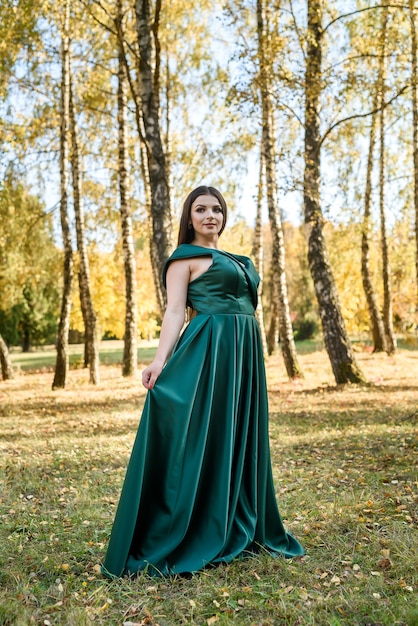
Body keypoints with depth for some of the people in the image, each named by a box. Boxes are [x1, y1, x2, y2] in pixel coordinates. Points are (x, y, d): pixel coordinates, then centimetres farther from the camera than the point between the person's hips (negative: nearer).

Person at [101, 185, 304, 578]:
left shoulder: (234, 260, 22)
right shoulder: (185, 256, 0)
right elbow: (175, 311, -8)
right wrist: (160, 360, -21)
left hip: (244, 352, 8)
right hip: (209, 350, -8)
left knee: (239, 439, 12)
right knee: (200, 439, -6)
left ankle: (240, 531, 24)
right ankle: (179, 542, 4)